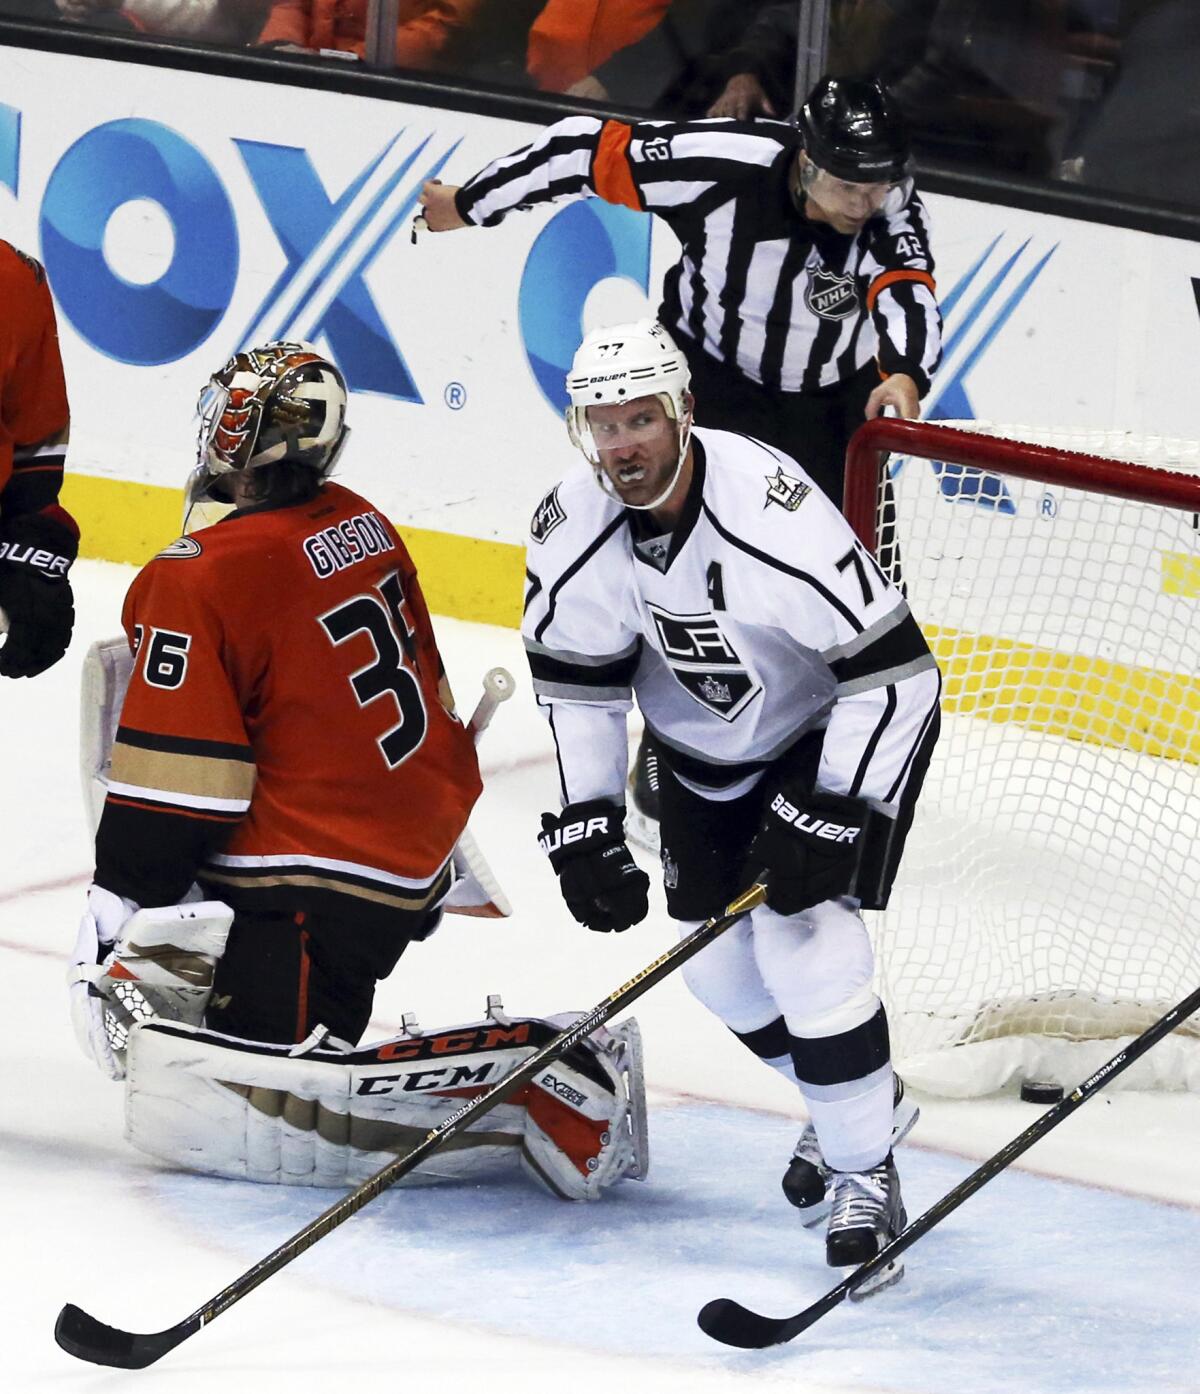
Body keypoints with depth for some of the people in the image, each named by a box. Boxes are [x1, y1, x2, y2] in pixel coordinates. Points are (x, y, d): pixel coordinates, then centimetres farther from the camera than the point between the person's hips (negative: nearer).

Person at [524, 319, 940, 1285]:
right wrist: (585, 827, -9)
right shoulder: (575, 527, -17)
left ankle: (865, 1170, -4)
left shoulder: (771, 509, -35)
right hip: (702, 748, 6)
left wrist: (826, 820, -31)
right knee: (716, 954, 5)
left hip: (836, 730, -6)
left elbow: (896, 674, -31)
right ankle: (852, 1103, 32)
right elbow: (575, 684, -2)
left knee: (803, 931, -20)